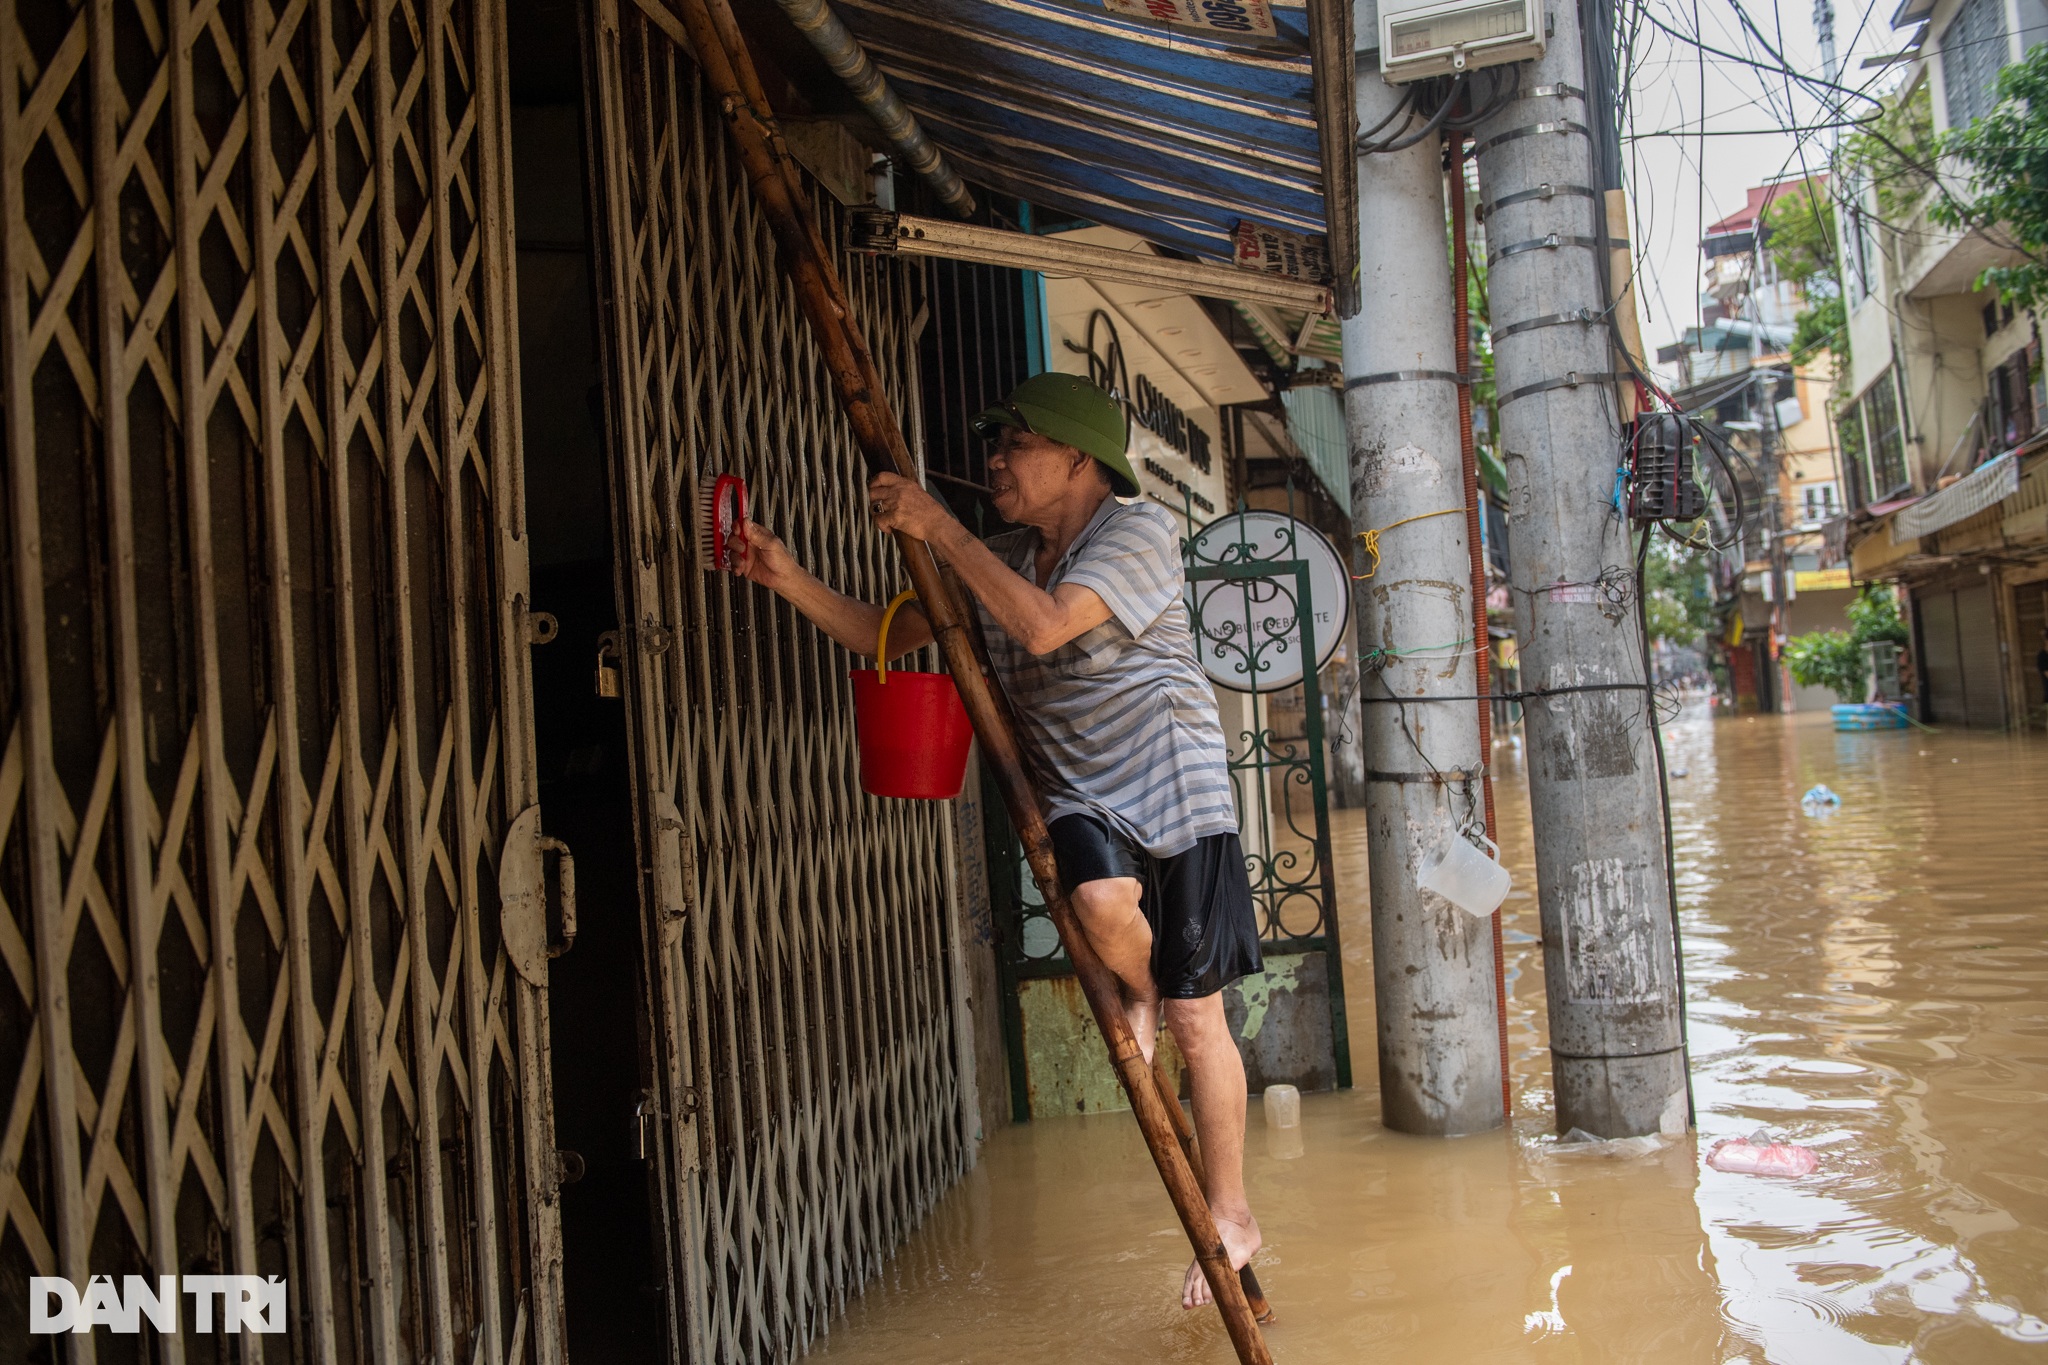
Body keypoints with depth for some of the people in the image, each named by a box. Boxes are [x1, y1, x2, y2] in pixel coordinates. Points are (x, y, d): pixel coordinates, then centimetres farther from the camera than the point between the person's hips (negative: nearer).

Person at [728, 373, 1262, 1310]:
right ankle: (1137, 992, 6)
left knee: (1197, 1019, 1)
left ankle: (1229, 1216, 21)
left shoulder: (1139, 532, -12)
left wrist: (938, 528, -23)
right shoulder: (999, 562, 9)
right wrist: (788, 578, -6)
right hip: (1081, 798, 4)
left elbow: (1043, 627, -27)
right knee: (1101, 899, -32)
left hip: (1176, 793, -4)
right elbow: (884, 634, 8)